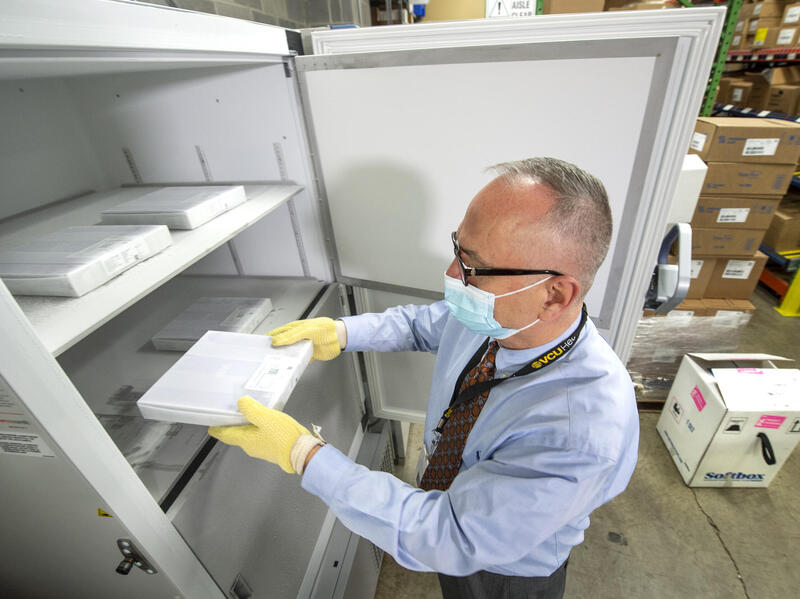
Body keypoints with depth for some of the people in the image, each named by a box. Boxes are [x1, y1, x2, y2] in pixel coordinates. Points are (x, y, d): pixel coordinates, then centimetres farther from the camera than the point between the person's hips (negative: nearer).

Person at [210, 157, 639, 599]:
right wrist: (339, 332, -16)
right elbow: (420, 323, -2)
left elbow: (451, 537, -37)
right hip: (445, 482, 5)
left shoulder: (586, 435, -42)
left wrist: (303, 453, -36)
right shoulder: (490, 312, -23)